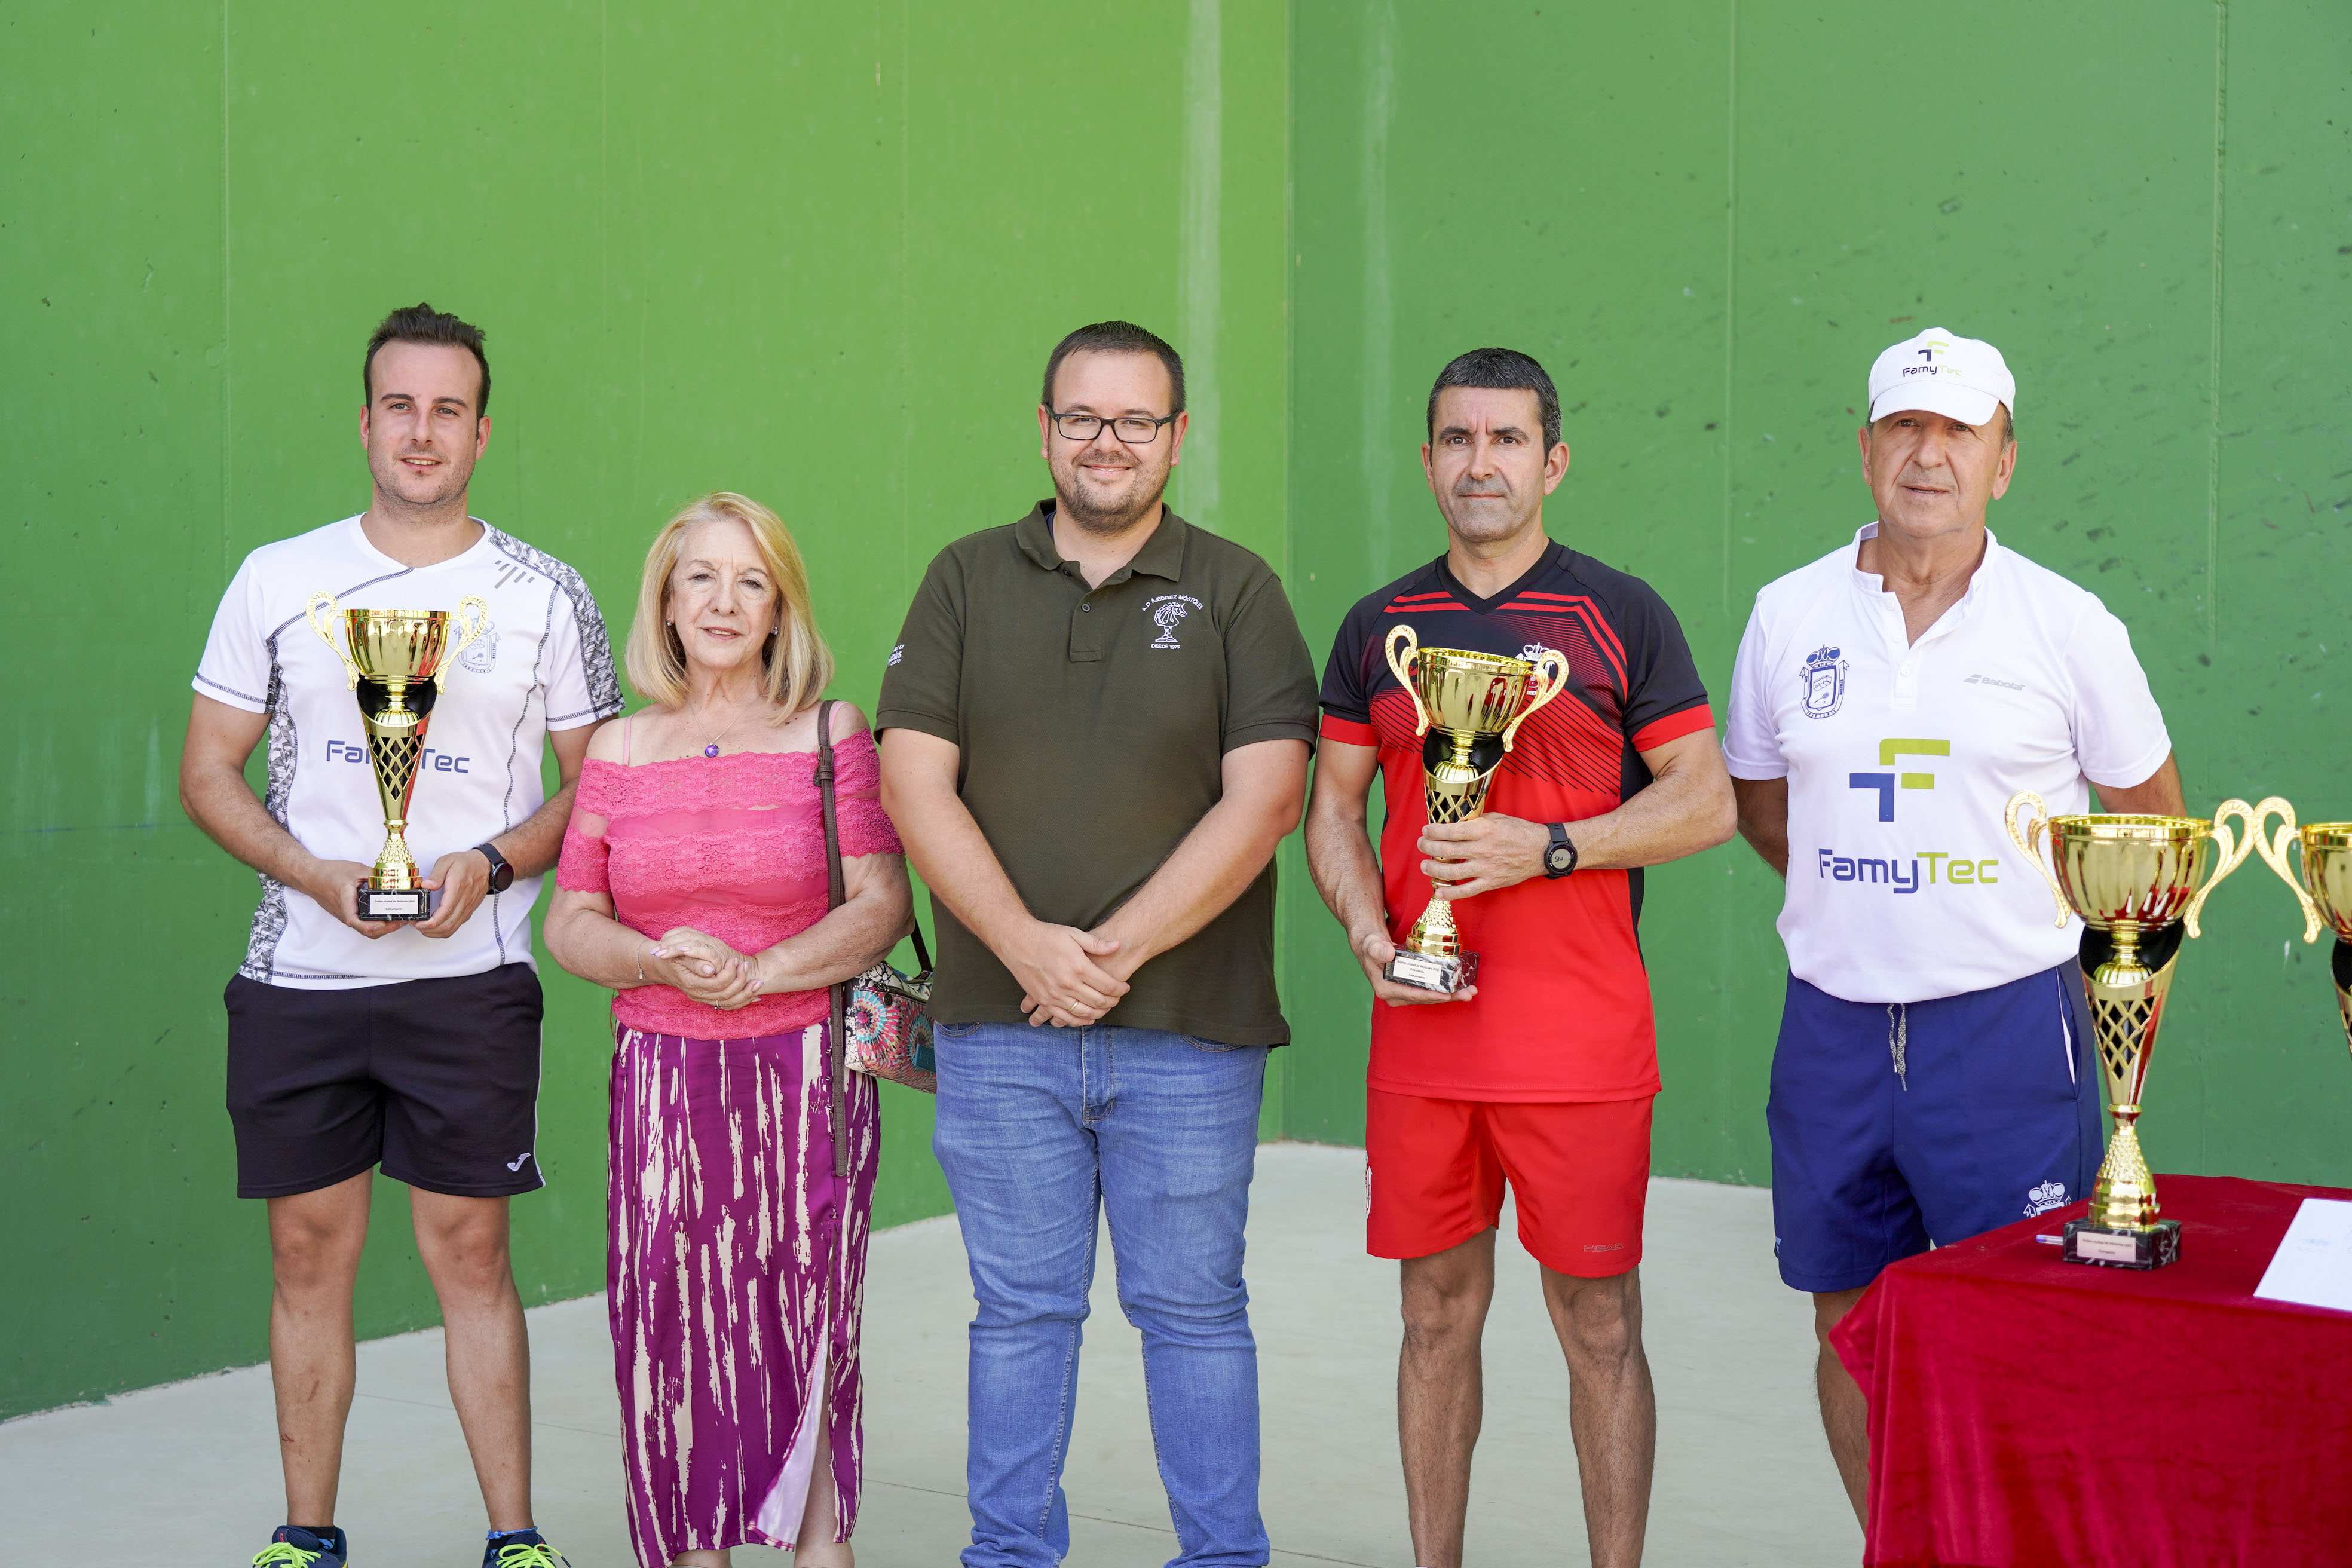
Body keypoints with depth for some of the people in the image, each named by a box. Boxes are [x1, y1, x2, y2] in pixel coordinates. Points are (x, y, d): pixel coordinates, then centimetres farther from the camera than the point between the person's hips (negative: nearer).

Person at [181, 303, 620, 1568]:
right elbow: (208, 771, 7)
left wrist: (494, 862, -11)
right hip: (298, 975, 2)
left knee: (469, 1248, -1)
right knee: (309, 1250, 6)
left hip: (469, 975, -1)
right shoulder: (279, 581, 7)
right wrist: (315, 873, -9)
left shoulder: (545, 597, 4)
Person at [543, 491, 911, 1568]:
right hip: (661, 1076, 2)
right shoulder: (620, 753, 10)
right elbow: (570, 924, 10)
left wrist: (760, 973, -14)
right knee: (672, 1320, -1)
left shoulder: (831, 736, 2)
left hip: (806, 1070, -2)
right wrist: (661, 962, -10)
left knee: (809, 1319, -1)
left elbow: (882, 905, -2)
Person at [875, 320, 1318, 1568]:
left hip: (1189, 1030, -1)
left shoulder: (1234, 591, 4)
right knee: (1019, 1311, 8)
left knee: (1192, 1309, 6)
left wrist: (1115, 950, -13)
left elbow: (1263, 798, -6)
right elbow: (915, 783, 0)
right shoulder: (966, 582, 8)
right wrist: (1030, 946, -12)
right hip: (1000, 1024, 1)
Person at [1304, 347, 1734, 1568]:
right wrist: (1368, 936, -4)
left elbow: (1706, 803, -1)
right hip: (1419, 1033, 3)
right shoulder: (1380, 627, 11)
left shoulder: (1620, 617, 2)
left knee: (1598, 1323, 2)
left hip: (1580, 1041, -3)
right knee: (1437, 1313, 10)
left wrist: (1546, 847, -13)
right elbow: (1332, 805, 14)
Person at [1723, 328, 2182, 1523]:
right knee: (1852, 1325, 10)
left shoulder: (2067, 625, -2)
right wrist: (1856, 906, 12)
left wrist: (2081, 959, 7)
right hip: (1834, 1023, 3)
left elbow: (2149, 810, 9)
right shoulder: (1790, 616, 4)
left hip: (2007, 1023, -3)